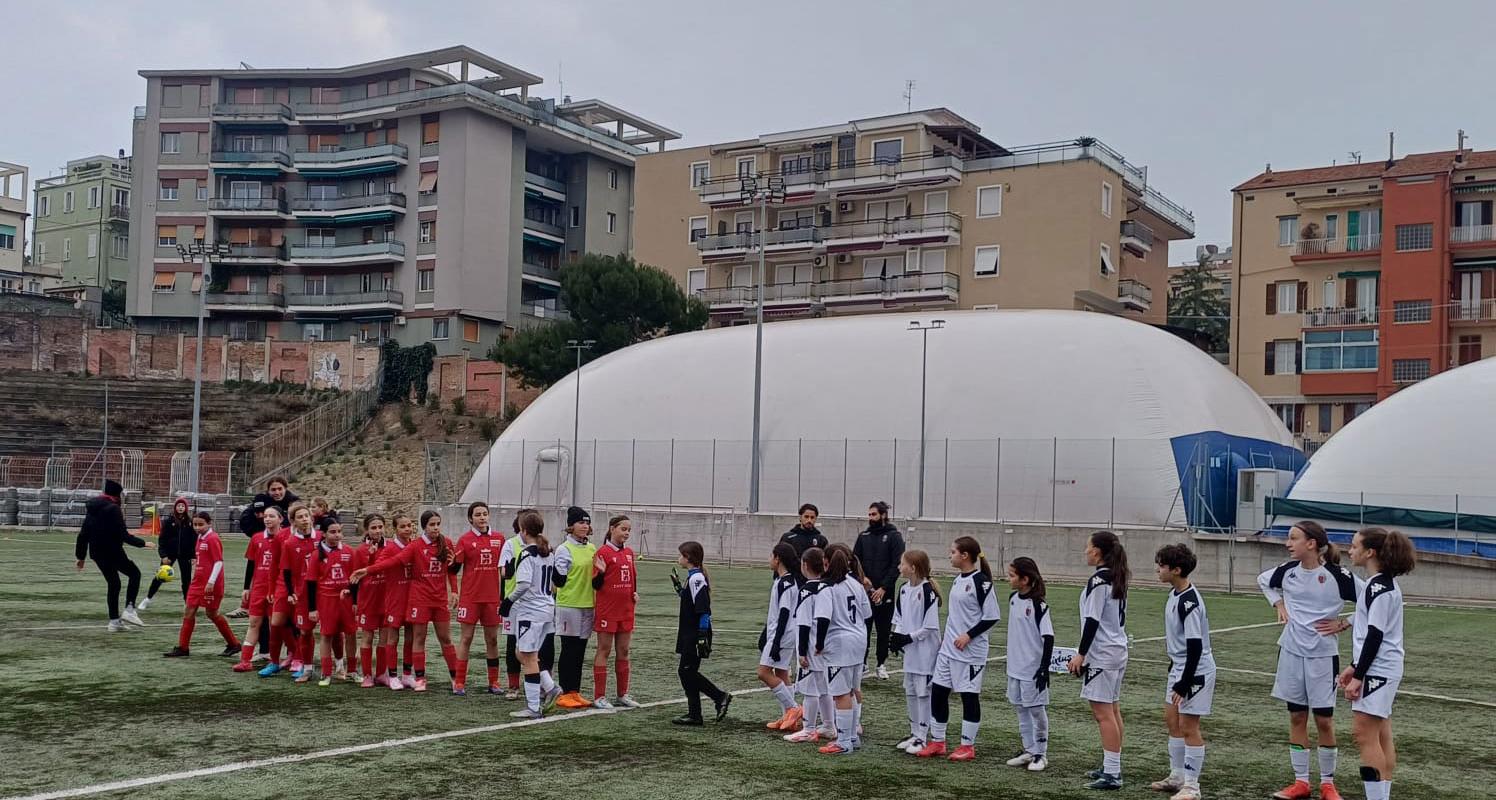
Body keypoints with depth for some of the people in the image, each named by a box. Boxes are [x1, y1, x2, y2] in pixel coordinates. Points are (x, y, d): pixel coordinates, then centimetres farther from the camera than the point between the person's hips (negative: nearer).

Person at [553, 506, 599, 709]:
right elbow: (559, 580, -9)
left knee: (580, 651, 10)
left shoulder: (592, 549, 12)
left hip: (588, 605, 6)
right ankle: (565, 693, 6)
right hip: (569, 606, -6)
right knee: (569, 650, -1)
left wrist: (597, 604, 17)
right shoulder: (564, 550, -7)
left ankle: (575, 692, 17)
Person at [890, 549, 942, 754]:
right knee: (910, 692, 15)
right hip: (910, 650, 8)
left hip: (925, 650, -8)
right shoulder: (904, 589, 6)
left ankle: (923, 737, 6)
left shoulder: (928, 591, -18)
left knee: (923, 692, -1)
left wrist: (910, 637, -17)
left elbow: (930, 626, -18)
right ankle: (915, 733, 26)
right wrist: (897, 636, -1)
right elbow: (899, 617, 14)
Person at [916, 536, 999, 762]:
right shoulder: (957, 580, 11)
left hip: (970, 651, -8)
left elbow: (992, 616, -15)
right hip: (948, 649, 9)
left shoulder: (980, 582, -14)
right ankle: (937, 741, 18)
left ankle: (968, 745, 12)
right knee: (938, 691, 8)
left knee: (969, 695, 1)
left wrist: (969, 635, -16)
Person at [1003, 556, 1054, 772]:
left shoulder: (1038, 605, -17)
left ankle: (1041, 754, 13)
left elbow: (1048, 637, -17)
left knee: (1036, 709, 2)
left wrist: (1045, 667, -20)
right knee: (1021, 709, 14)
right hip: (1015, 666, 8)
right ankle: (1029, 750, 24)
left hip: (1033, 668, -8)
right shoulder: (1013, 598, 5)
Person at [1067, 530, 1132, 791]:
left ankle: (1112, 774, -8)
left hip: (1101, 654, -10)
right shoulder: (1118, 579, 11)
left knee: (1103, 713, -8)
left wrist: (1081, 653, -16)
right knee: (1112, 710, 14)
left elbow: (1092, 620, -19)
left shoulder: (1098, 580, -16)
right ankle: (1112, 767, 21)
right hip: (1118, 649, 10)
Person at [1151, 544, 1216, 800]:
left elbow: (1195, 645, -24)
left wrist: (1184, 683, -23)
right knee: (1172, 719, 16)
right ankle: (1177, 776, 28)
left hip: (1195, 670, -10)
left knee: (1188, 725, -5)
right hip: (1179, 666, 10)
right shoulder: (1174, 594, 7)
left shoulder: (1189, 602, -23)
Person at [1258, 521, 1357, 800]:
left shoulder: (1337, 575, -14)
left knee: (1324, 720, 3)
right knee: (1296, 717, 9)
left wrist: (1343, 624, -10)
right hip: (1291, 651, 4)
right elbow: (1263, 580, 21)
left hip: (1322, 655, -4)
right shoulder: (1288, 570, 0)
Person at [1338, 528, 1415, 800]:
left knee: (1365, 734, -9)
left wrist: (1358, 676, -17)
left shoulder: (1379, 587, -16)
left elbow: (1375, 636, -18)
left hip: (1377, 670, -10)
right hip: (1381, 669, 10)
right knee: (1381, 738, 10)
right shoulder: (1382, 584, 13)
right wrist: (1355, 667, 19)